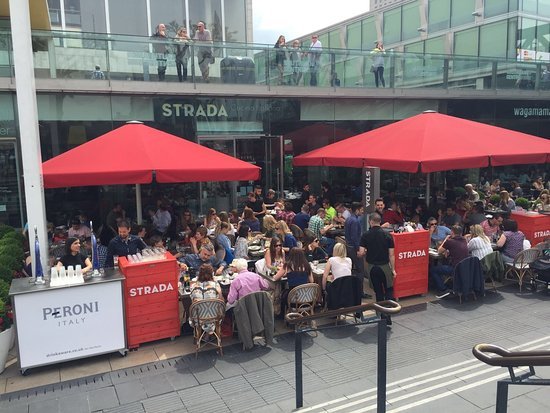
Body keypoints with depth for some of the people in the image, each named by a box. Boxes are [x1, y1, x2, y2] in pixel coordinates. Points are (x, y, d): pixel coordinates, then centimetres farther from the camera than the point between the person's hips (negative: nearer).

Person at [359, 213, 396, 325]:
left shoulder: (365, 236, -7)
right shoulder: (387, 235, -5)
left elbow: (361, 253, -11)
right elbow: (391, 255, -5)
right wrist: (393, 269, 3)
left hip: (372, 267, 1)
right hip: (385, 266, 0)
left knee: (378, 292, 13)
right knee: (388, 291, 12)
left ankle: (382, 316, 19)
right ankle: (388, 317, 1)